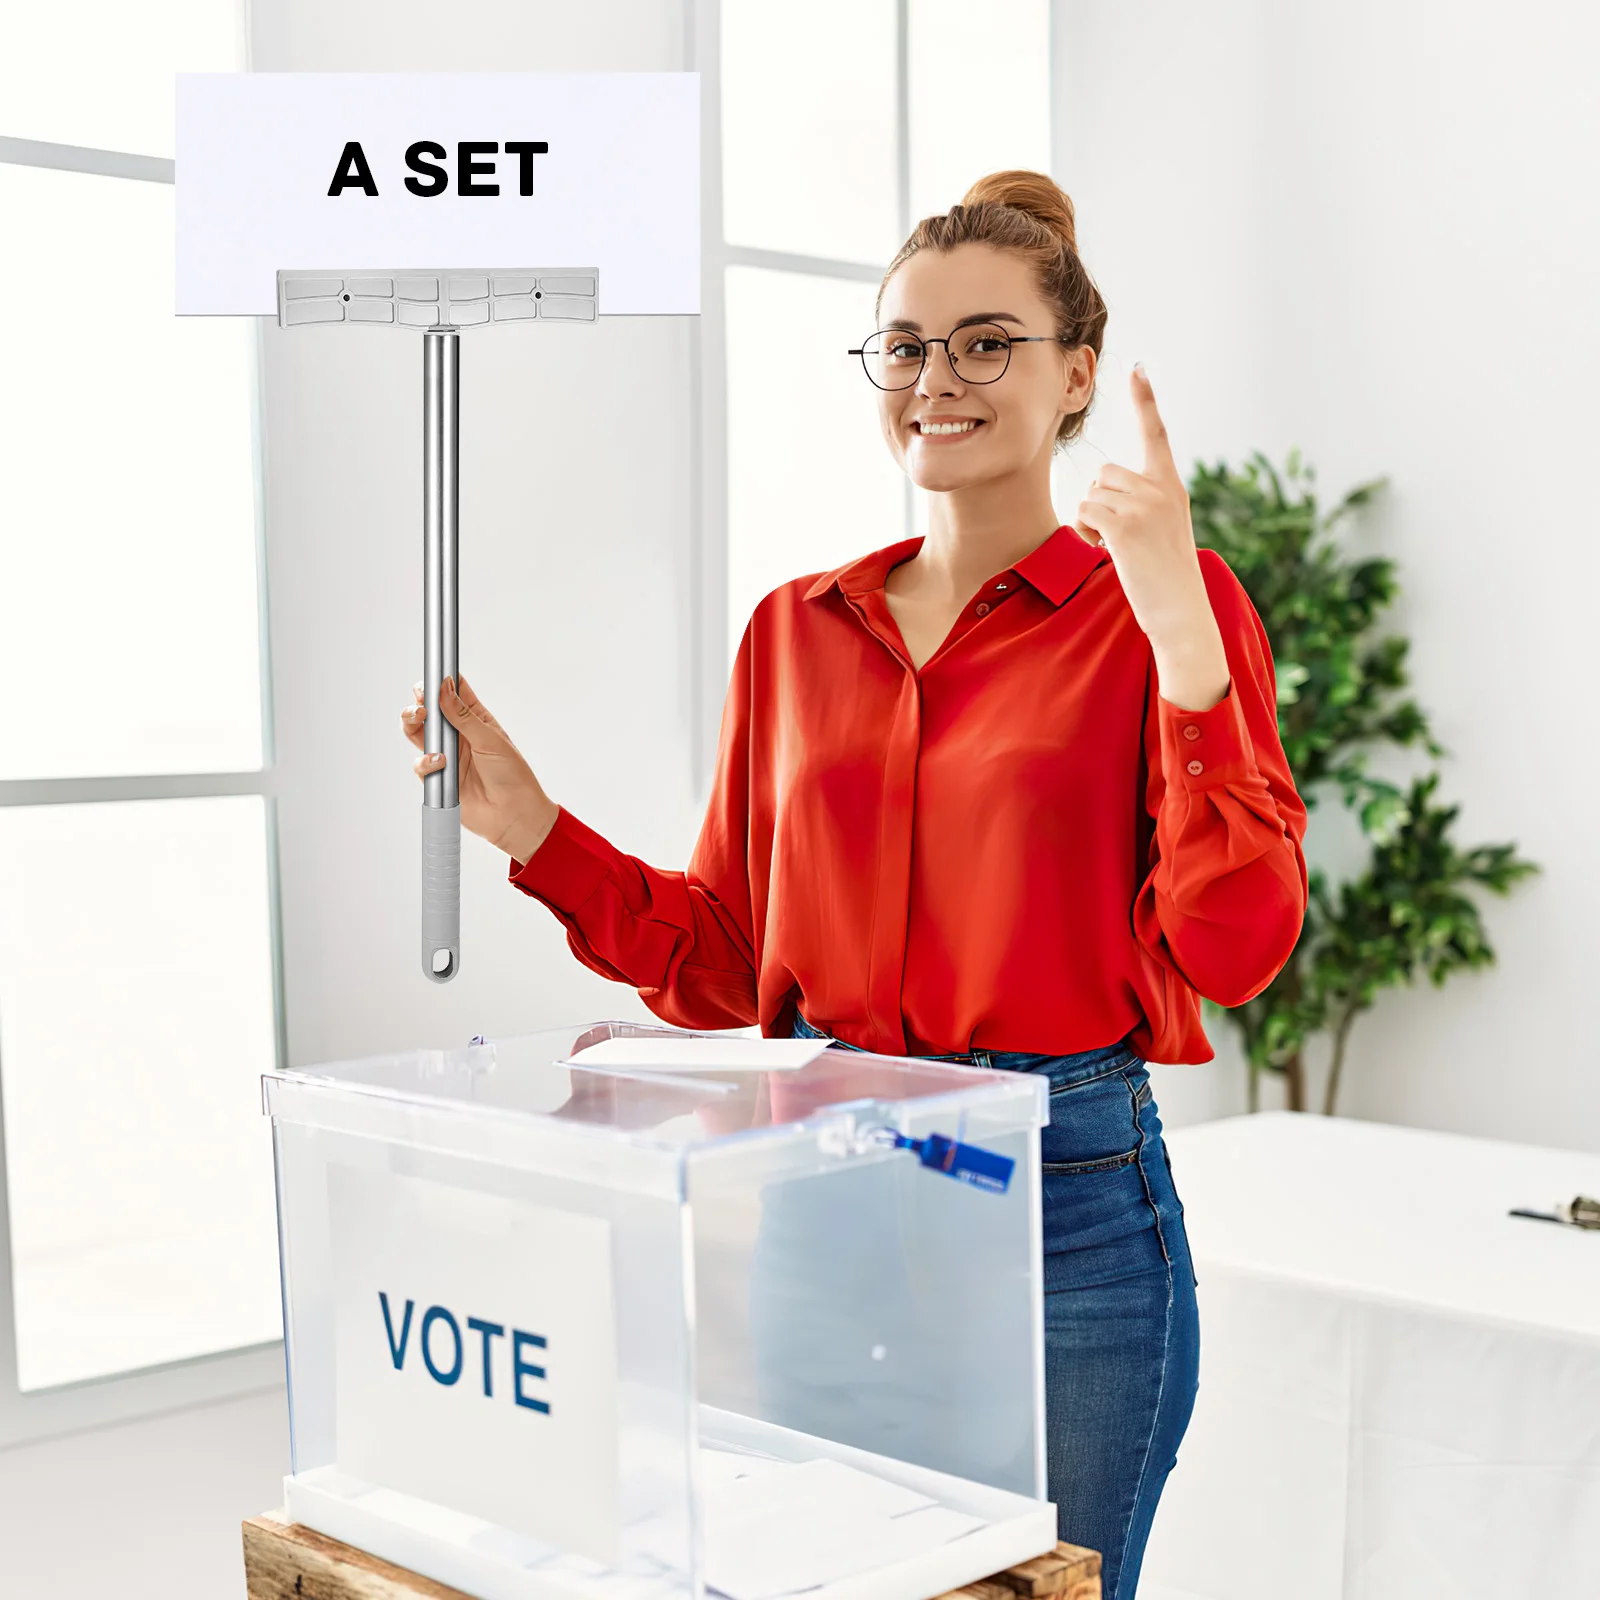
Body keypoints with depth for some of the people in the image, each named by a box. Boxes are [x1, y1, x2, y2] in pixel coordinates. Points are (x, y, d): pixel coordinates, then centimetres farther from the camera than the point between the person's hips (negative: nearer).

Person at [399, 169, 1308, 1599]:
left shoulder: (1163, 608, -4)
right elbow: (726, 966, 12)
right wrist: (536, 835, 1)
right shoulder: (796, 628, 9)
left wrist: (1181, 641, -22)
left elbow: (1234, 946, -14)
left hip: (1067, 1199, -4)